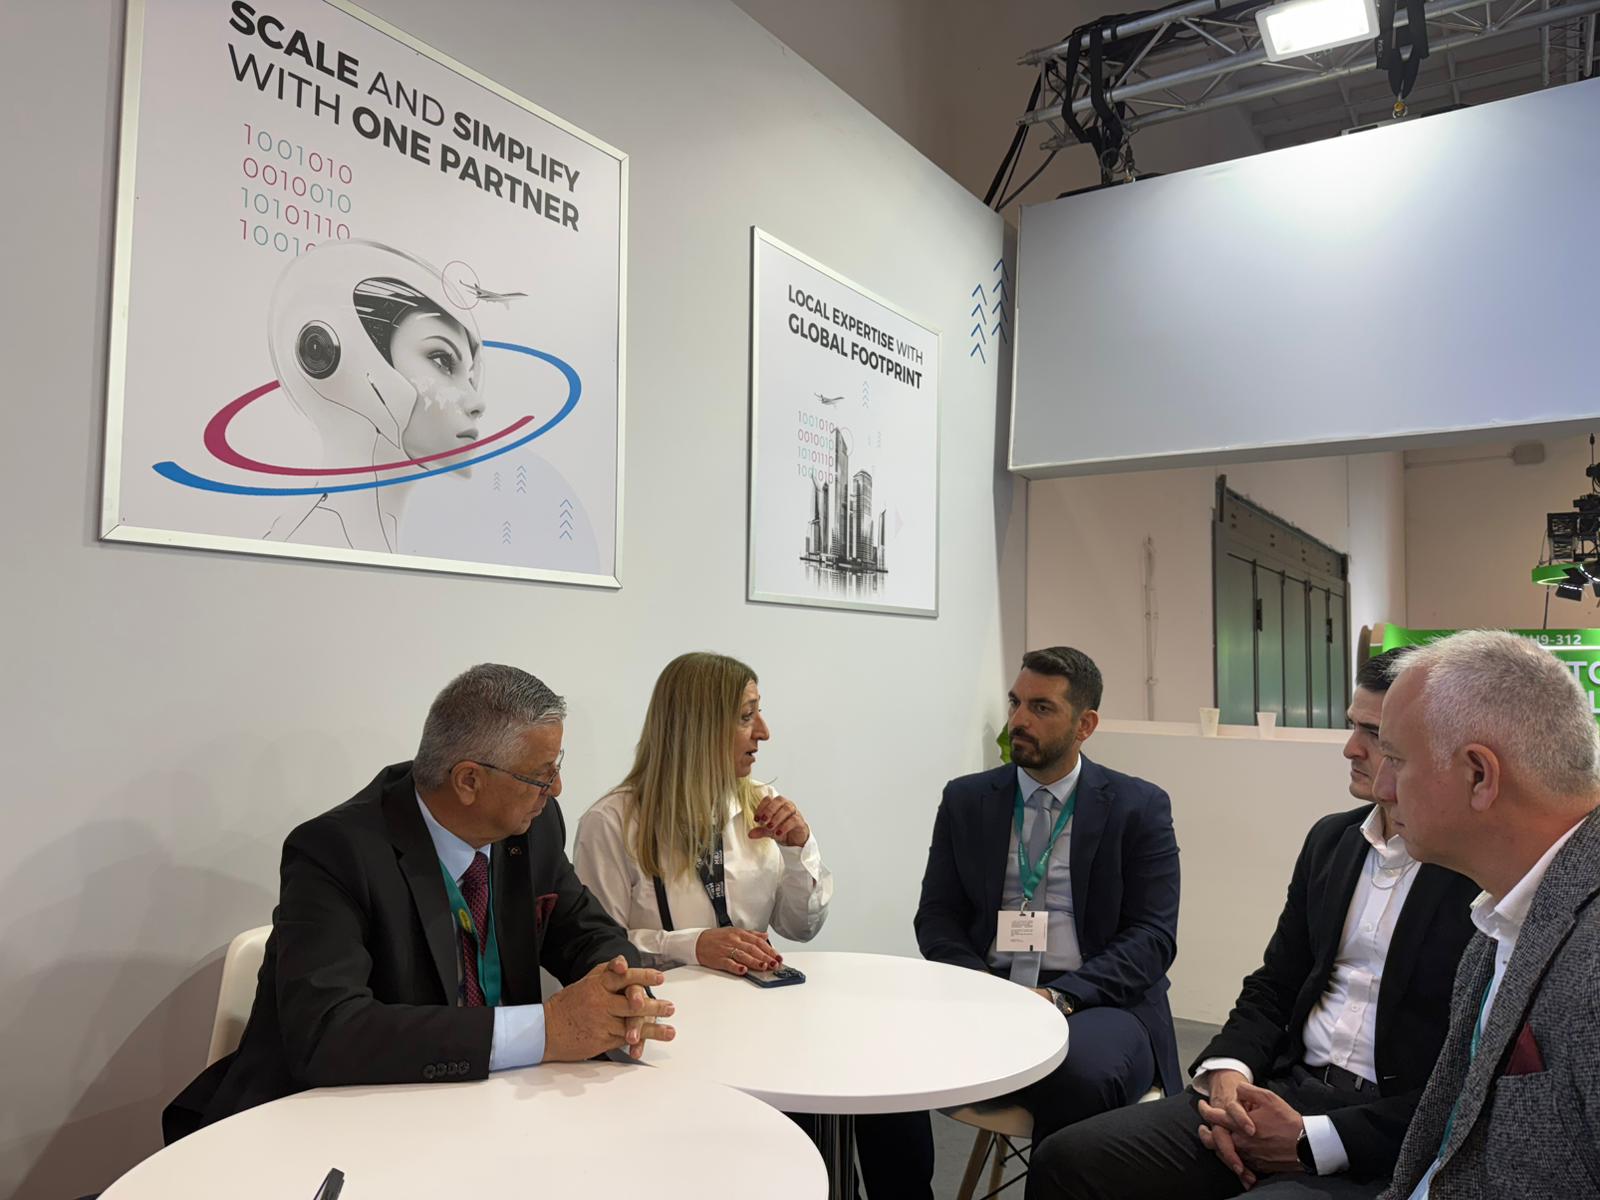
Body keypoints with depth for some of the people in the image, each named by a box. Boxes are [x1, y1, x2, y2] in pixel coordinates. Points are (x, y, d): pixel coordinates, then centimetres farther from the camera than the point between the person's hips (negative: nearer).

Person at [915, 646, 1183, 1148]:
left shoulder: (1140, 807, 2)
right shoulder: (966, 800, 9)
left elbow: (1152, 936, -4)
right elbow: (937, 916, 8)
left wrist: (1061, 996, -18)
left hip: (1096, 1002, -1)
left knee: (1079, 1073, -36)